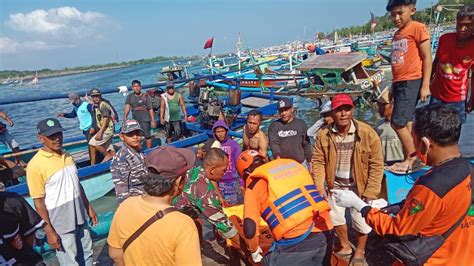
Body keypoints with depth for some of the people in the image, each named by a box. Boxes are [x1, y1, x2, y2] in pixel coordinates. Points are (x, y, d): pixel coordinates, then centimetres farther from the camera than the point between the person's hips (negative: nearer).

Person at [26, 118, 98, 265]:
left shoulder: (67, 157, 2)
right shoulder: (35, 165, -17)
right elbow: (38, 201, -15)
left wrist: (89, 208, 14)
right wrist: (49, 231, -13)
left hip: (80, 219, 6)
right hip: (60, 226, -6)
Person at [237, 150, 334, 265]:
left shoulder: (253, 186, 0)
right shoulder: (291, 163, 16)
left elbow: (249, 229, -9)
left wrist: (254, 250, 10)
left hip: (296, 241, -5)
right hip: (325, 233, 6)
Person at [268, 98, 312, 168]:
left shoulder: (301, 124, 6)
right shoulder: (274, 126, 4)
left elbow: (306, 144, 9)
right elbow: (273, 143, -9)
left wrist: (309, 162, 8)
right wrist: (277, 155, -28)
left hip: (300, 163, 1)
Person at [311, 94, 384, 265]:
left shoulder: (367, 133, -19)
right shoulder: (323, 135, -11)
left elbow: (376, 165, -15)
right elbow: (318, 161, -5)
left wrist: (370, 193, -15)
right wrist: (319, 186, -11)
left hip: (359, 186, -3)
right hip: (336, 185, 3)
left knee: (361, 220, 8)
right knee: (335, 217, 19)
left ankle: (360, 252, 41)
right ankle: (345, 247, 49)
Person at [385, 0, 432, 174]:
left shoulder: (418, 28, -6)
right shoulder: (397, 34, 16)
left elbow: (427, 58, -9)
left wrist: (425, 86, -14)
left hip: (411, 82, -8)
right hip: (398, 83, 8)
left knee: (398, 122, -12)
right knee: (406, 123, 10)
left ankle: (411, 159, 4)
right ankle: (408, 159, 17)